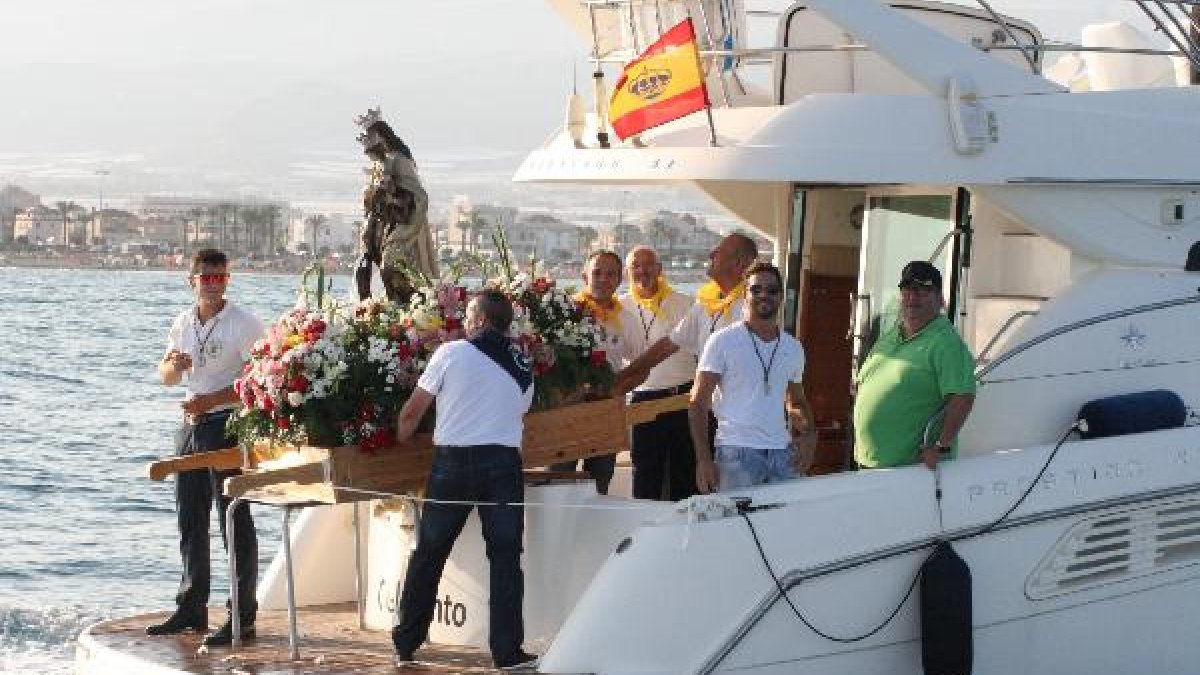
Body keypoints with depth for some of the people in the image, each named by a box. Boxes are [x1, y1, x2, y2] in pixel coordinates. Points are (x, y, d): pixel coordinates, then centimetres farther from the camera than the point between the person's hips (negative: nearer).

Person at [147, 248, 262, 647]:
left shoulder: (243, 324, -10)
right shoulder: (184, 323, 11)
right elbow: (166, 377, 17)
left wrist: (210, 400, -20)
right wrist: (174, 365, -6)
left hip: (228, 424, -7)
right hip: (192, 425, 7)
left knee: (235, 521, -6)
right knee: (190, 521, 13)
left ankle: (243, 617, -4)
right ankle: (191, 609, 23)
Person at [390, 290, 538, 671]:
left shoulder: (451, 353, -2)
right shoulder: (523, 369, 10)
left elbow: (412, 412, 0)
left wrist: (399, 441, 19)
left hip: (453, 461, -1)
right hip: (503, 464, 1)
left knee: (428, 554, 10)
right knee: (505, 557, 4)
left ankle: (406, 642, 18)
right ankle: (507, 650, 0)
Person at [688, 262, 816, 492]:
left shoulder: (793, 348, 14)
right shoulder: (723, 341, 0)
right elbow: (698, 403, -2)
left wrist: (809, 434, 4)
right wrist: (703, 459, -12)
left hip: (783, 455, 5)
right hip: (736, 453, -4)